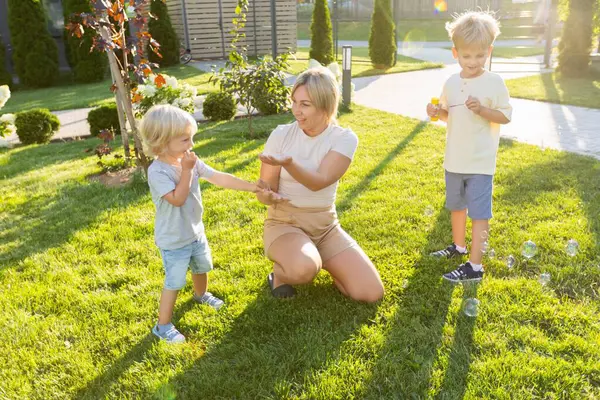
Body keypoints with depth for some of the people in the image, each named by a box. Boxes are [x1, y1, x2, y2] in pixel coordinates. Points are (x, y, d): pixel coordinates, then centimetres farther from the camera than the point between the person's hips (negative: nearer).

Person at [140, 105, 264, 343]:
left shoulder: (190, 161, -5)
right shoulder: (157, 171, -26)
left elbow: (219, 178, -6)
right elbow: (177, 199, -32)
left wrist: (252, 187, -10)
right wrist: (187, 170, -29)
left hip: (195, 232, 7)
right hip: (173, 240, -7)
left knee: (202, 267, 27)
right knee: (174, 283, 0)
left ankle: (201, 294, 56)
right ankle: (163, 326, 17)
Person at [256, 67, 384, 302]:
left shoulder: (344, 139, -7)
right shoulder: (281, 135, -8)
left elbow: (319, 182, -22)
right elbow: (264, 190, -5)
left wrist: (288, 163, -41)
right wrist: (269, 196, -29)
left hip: (326, 226, 3)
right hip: (285, 223, -2)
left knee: (371, 293, -7)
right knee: (304, 269, -37)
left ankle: (318, 259, 18)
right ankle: (281, 271, 2)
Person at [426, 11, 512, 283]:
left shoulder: (494, 83, -11)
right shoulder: (451, 83, 4)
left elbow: (506, 116, -9)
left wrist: (482, 109, -24)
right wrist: (437, 113, -7)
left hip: (481, 163, -6)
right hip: (454, 160, 6)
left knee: (479, 213, -4)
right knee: (456, 205, 21)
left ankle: (475, 266, 1)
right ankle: (459, 246, 41)